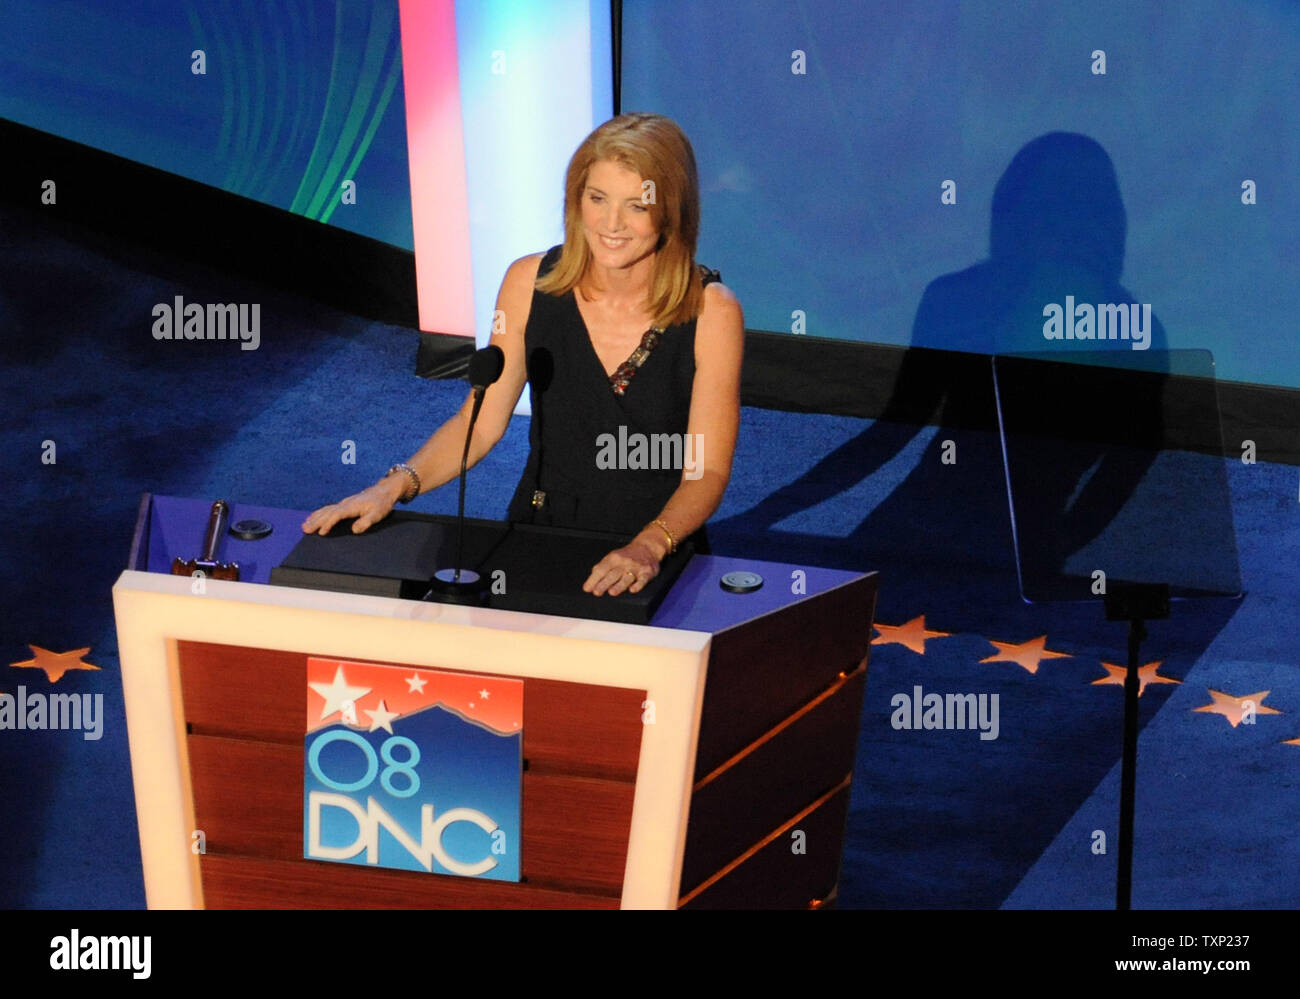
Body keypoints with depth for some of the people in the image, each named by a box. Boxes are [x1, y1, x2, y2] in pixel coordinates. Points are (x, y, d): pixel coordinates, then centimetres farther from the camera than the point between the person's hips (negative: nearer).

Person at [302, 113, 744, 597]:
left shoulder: (711, 311, -11)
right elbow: (479, 422, 4)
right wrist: (396, 485, -11)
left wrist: (648, 547, -27)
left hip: (658, 556, -2)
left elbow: (708, 470, -10)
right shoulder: (530, 283, -3)